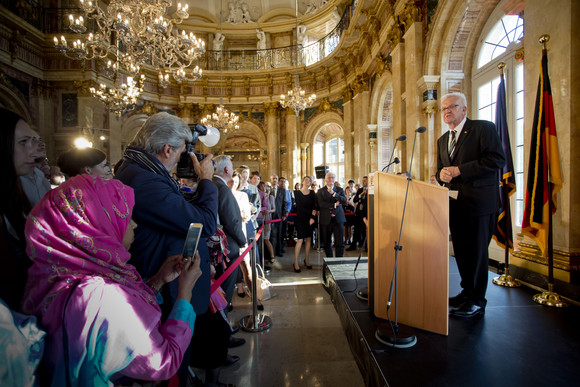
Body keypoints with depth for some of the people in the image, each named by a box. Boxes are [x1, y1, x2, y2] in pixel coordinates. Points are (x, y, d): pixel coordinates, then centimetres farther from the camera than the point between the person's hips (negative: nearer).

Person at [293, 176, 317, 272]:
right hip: (301, 218, -4)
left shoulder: (312, 193, 9)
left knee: (308, 239, 7)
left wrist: (313, 217, -13)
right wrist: (311, 213, -11)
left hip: (310, 219, 4)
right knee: (300, 240, -9)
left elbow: (314, 206, 2)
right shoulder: (297, 192, -1)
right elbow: (299, 206, -9)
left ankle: (306, 261, 18)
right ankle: (296, 262, -2)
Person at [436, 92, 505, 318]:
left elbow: (497, 159, -14)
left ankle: (477, 301, 13)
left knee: (477, 250, 0)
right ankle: (468, 291, 29)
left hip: (479, 201, -7)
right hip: (455, 203, 7)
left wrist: (459, 170, -19)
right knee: (460, 250, 14)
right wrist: (442, 174, -5)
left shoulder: (484, 128, -3)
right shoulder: (442, 140, 18)